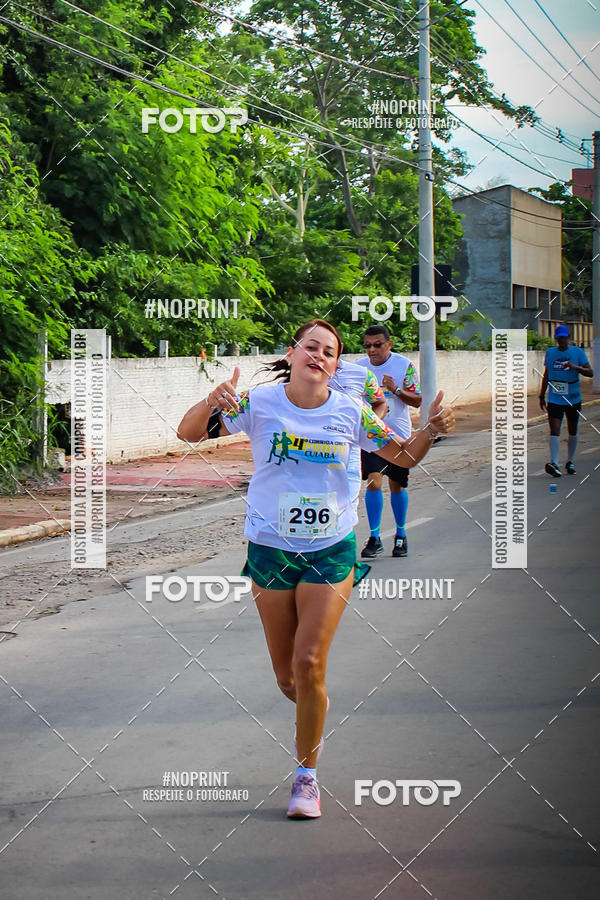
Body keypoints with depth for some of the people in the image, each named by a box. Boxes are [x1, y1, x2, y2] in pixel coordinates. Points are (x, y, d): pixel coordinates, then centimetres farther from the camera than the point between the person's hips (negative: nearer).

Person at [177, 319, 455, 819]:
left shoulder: (350, 412, -3)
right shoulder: (258, 403, -6)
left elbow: (406, 456, 9)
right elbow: (188, 433, -9)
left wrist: (432, 429, -12)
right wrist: (211, 401, -30)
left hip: (332, 552, -1)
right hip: (270, 549, 1)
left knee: (309, 664, -11)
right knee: (287, 678, 8)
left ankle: (307, 774, 8)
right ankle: (314, 719, 44)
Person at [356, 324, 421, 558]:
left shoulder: (404, 365, -6)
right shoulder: (359, 367, 0)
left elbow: (417, 401, -7)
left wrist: (396, 390, -22)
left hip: (398, 434, -1)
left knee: (397, 486, 7)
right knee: (373, 482, -14)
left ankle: (400, 535, 26)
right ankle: (374, 539, -7)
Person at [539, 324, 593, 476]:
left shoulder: (578, 352, -1)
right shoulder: (550, 352, 7)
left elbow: (590, 373, -6)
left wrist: (575, 367, -24)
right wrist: (542, 396, 17)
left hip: (573, 399, 0)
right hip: (554, 399, 0)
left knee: (572, 432, 11)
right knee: (554, 431, -13)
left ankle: (570, 462, 24)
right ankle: (554, 463, -21)